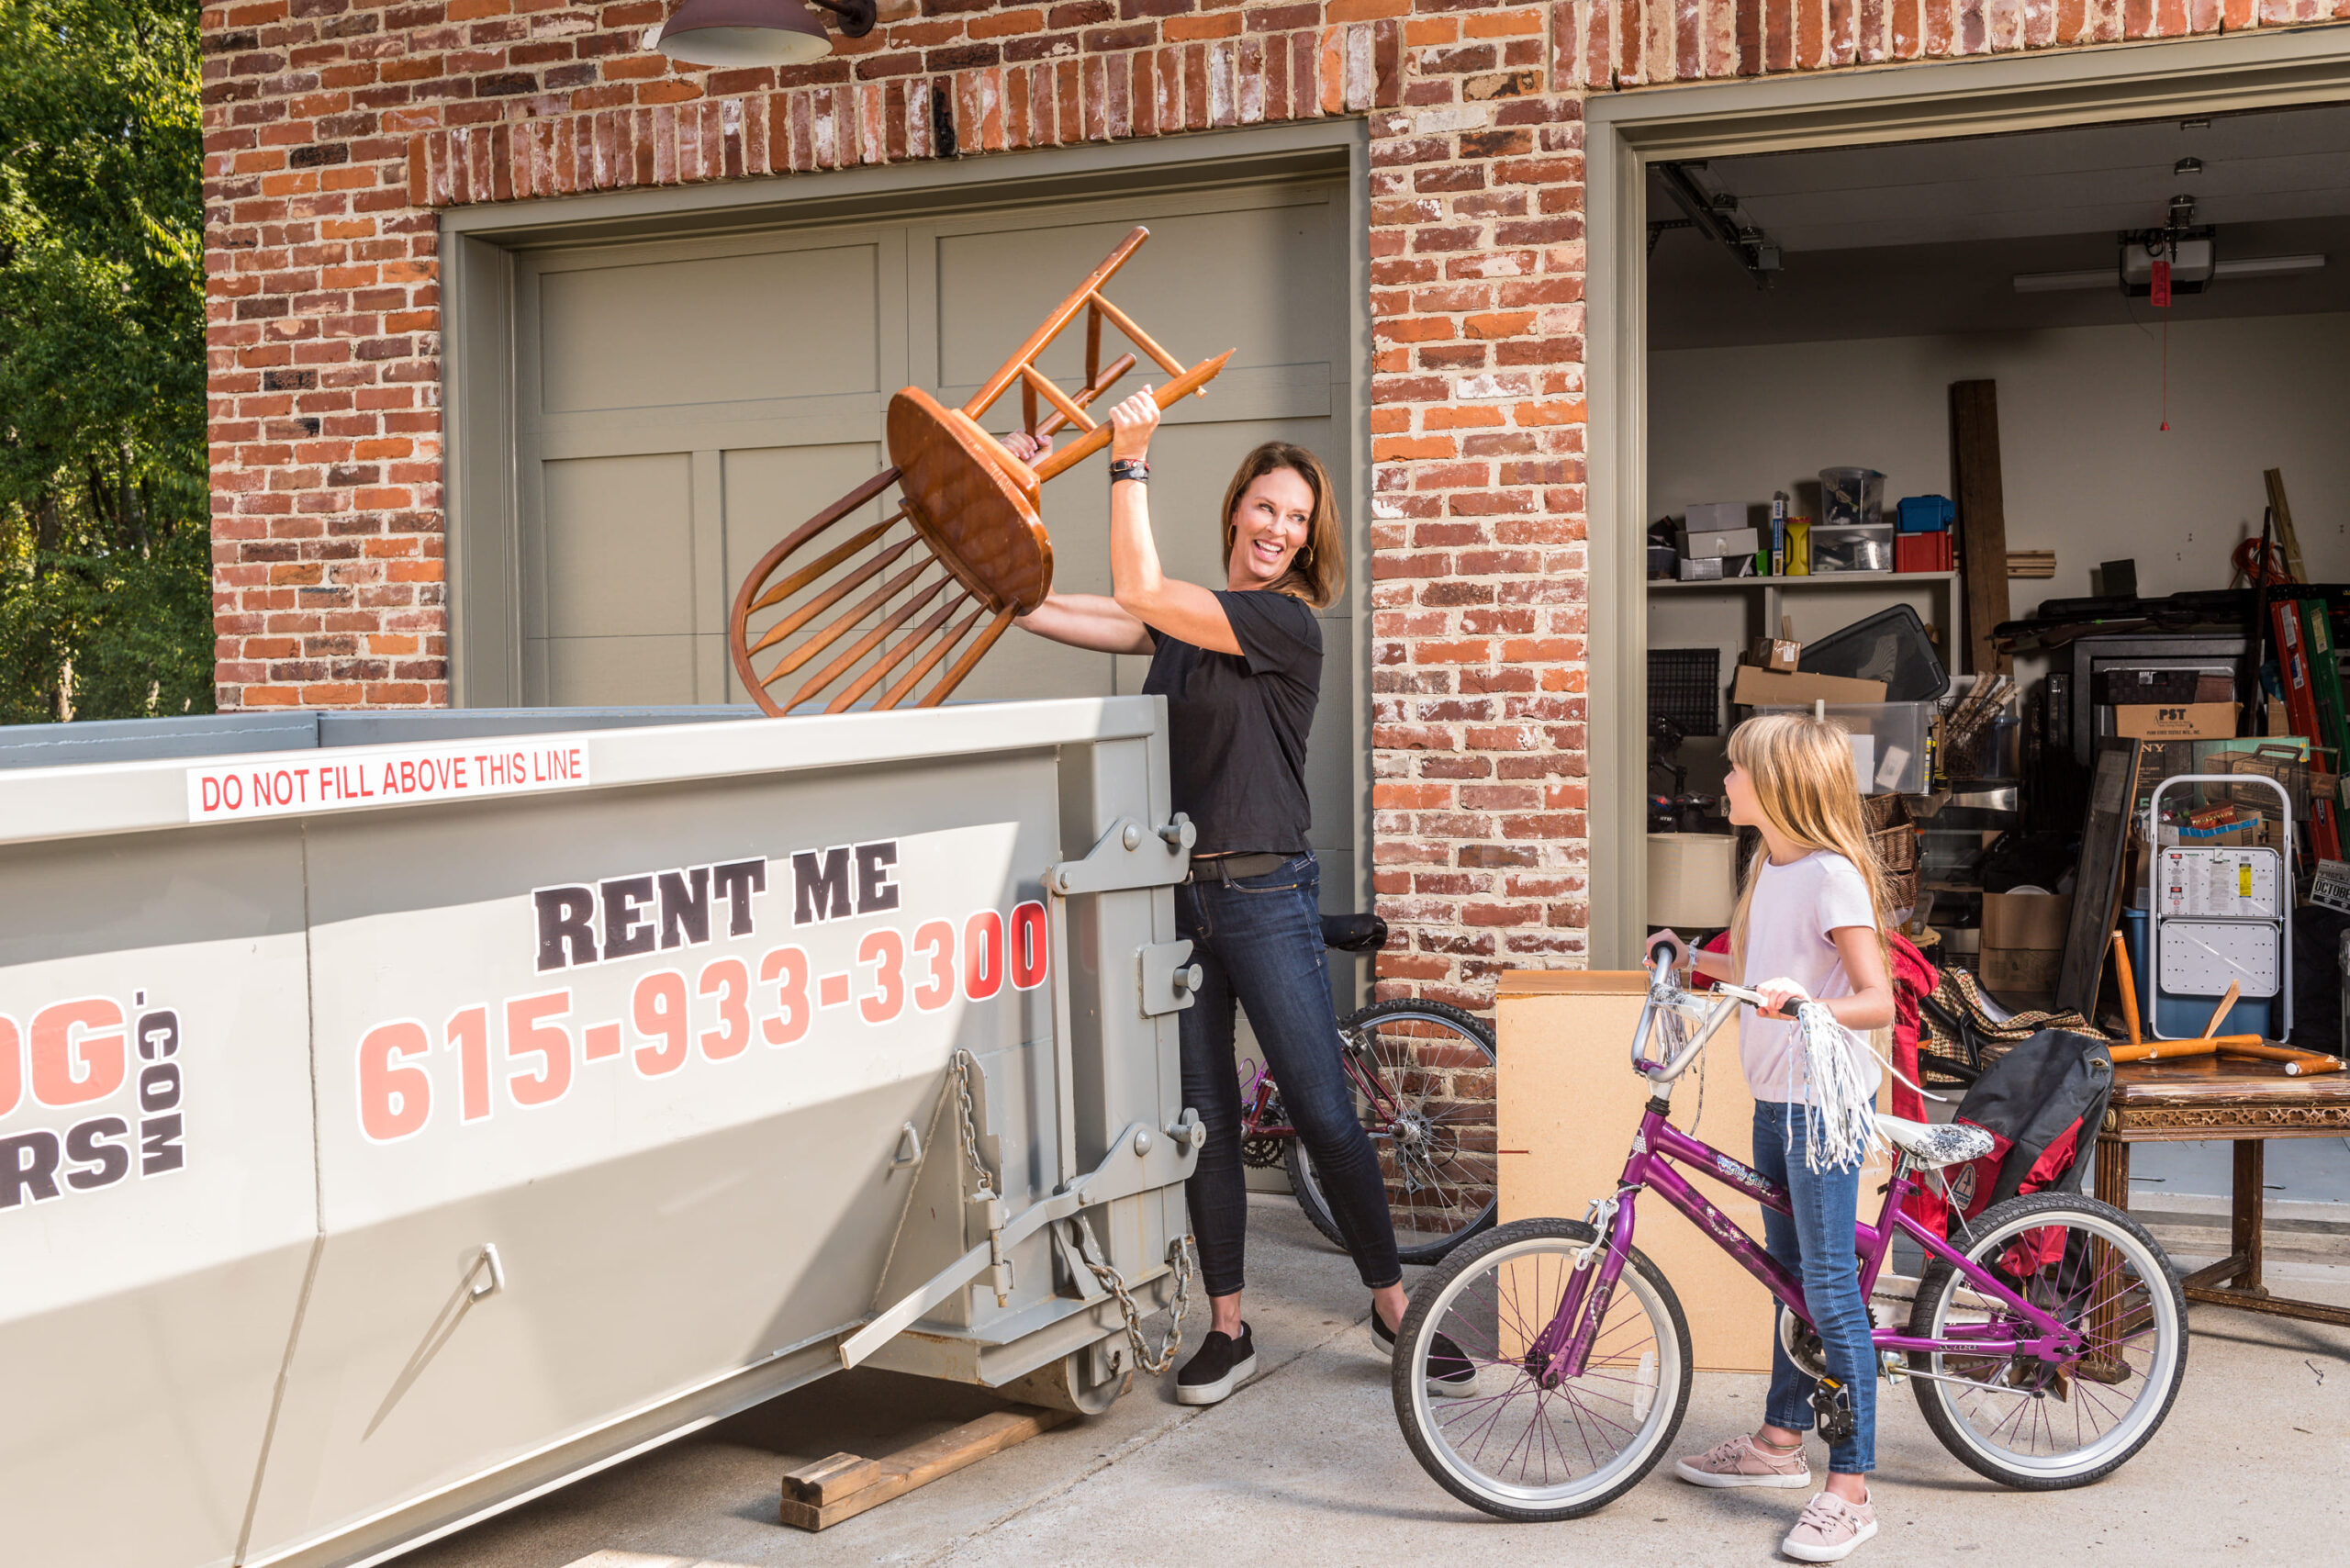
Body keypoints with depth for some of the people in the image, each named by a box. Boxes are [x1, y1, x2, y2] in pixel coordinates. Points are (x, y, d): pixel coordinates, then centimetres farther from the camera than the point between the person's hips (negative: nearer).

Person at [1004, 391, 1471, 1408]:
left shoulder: (1287, 623, -8)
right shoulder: (1188, 621, 12)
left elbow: (1139, 595, -18)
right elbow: (1038, 610, 7)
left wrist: (1131, 462, -14)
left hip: (1264, 894, -6)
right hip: (1177, 893, 6)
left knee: (1324, 1113, -4)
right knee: (1203, 1116, 9)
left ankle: (1393, 1306, 12)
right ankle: (1226, 1329, 19)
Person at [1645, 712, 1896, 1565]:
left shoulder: (1832, 875, -17)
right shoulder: (1769, 866, 10)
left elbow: (1877, 1000, -22)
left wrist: (1807, 1005, -38)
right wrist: (1689, 958, 24)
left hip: (1825, 1100, -9)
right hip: (1774, 1095, 9)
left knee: (1829, 1285, -6)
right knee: (1791, 1271, 19)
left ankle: (1850, 1488, 0)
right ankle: (1781, 1438, 33)